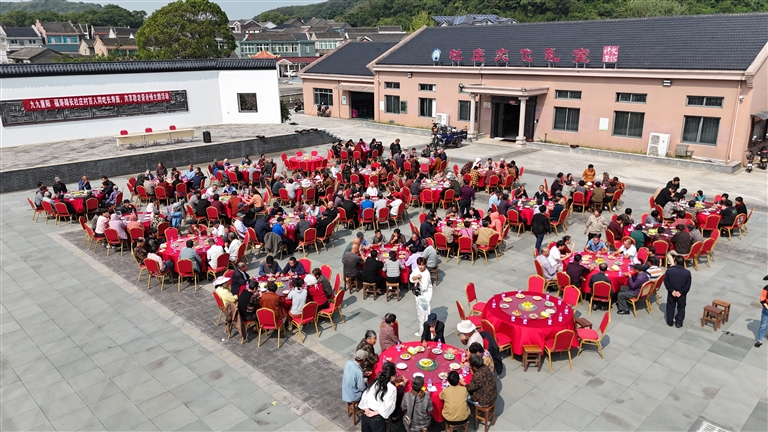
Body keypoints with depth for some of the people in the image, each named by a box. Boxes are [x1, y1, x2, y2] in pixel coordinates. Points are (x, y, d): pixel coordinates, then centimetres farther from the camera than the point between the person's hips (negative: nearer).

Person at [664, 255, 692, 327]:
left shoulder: (669, 270, -14)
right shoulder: (687, 272, -13)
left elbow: (666, 282, -12)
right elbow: (688, 285, -12)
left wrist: (672, 291, -9)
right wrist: (681, 292, -10)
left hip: (671, 293, 0)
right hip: (682, 294, 0)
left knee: (670, 307, 17)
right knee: (681, 308, 17)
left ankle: (670, 322, 26)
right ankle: (678, 323, 21)